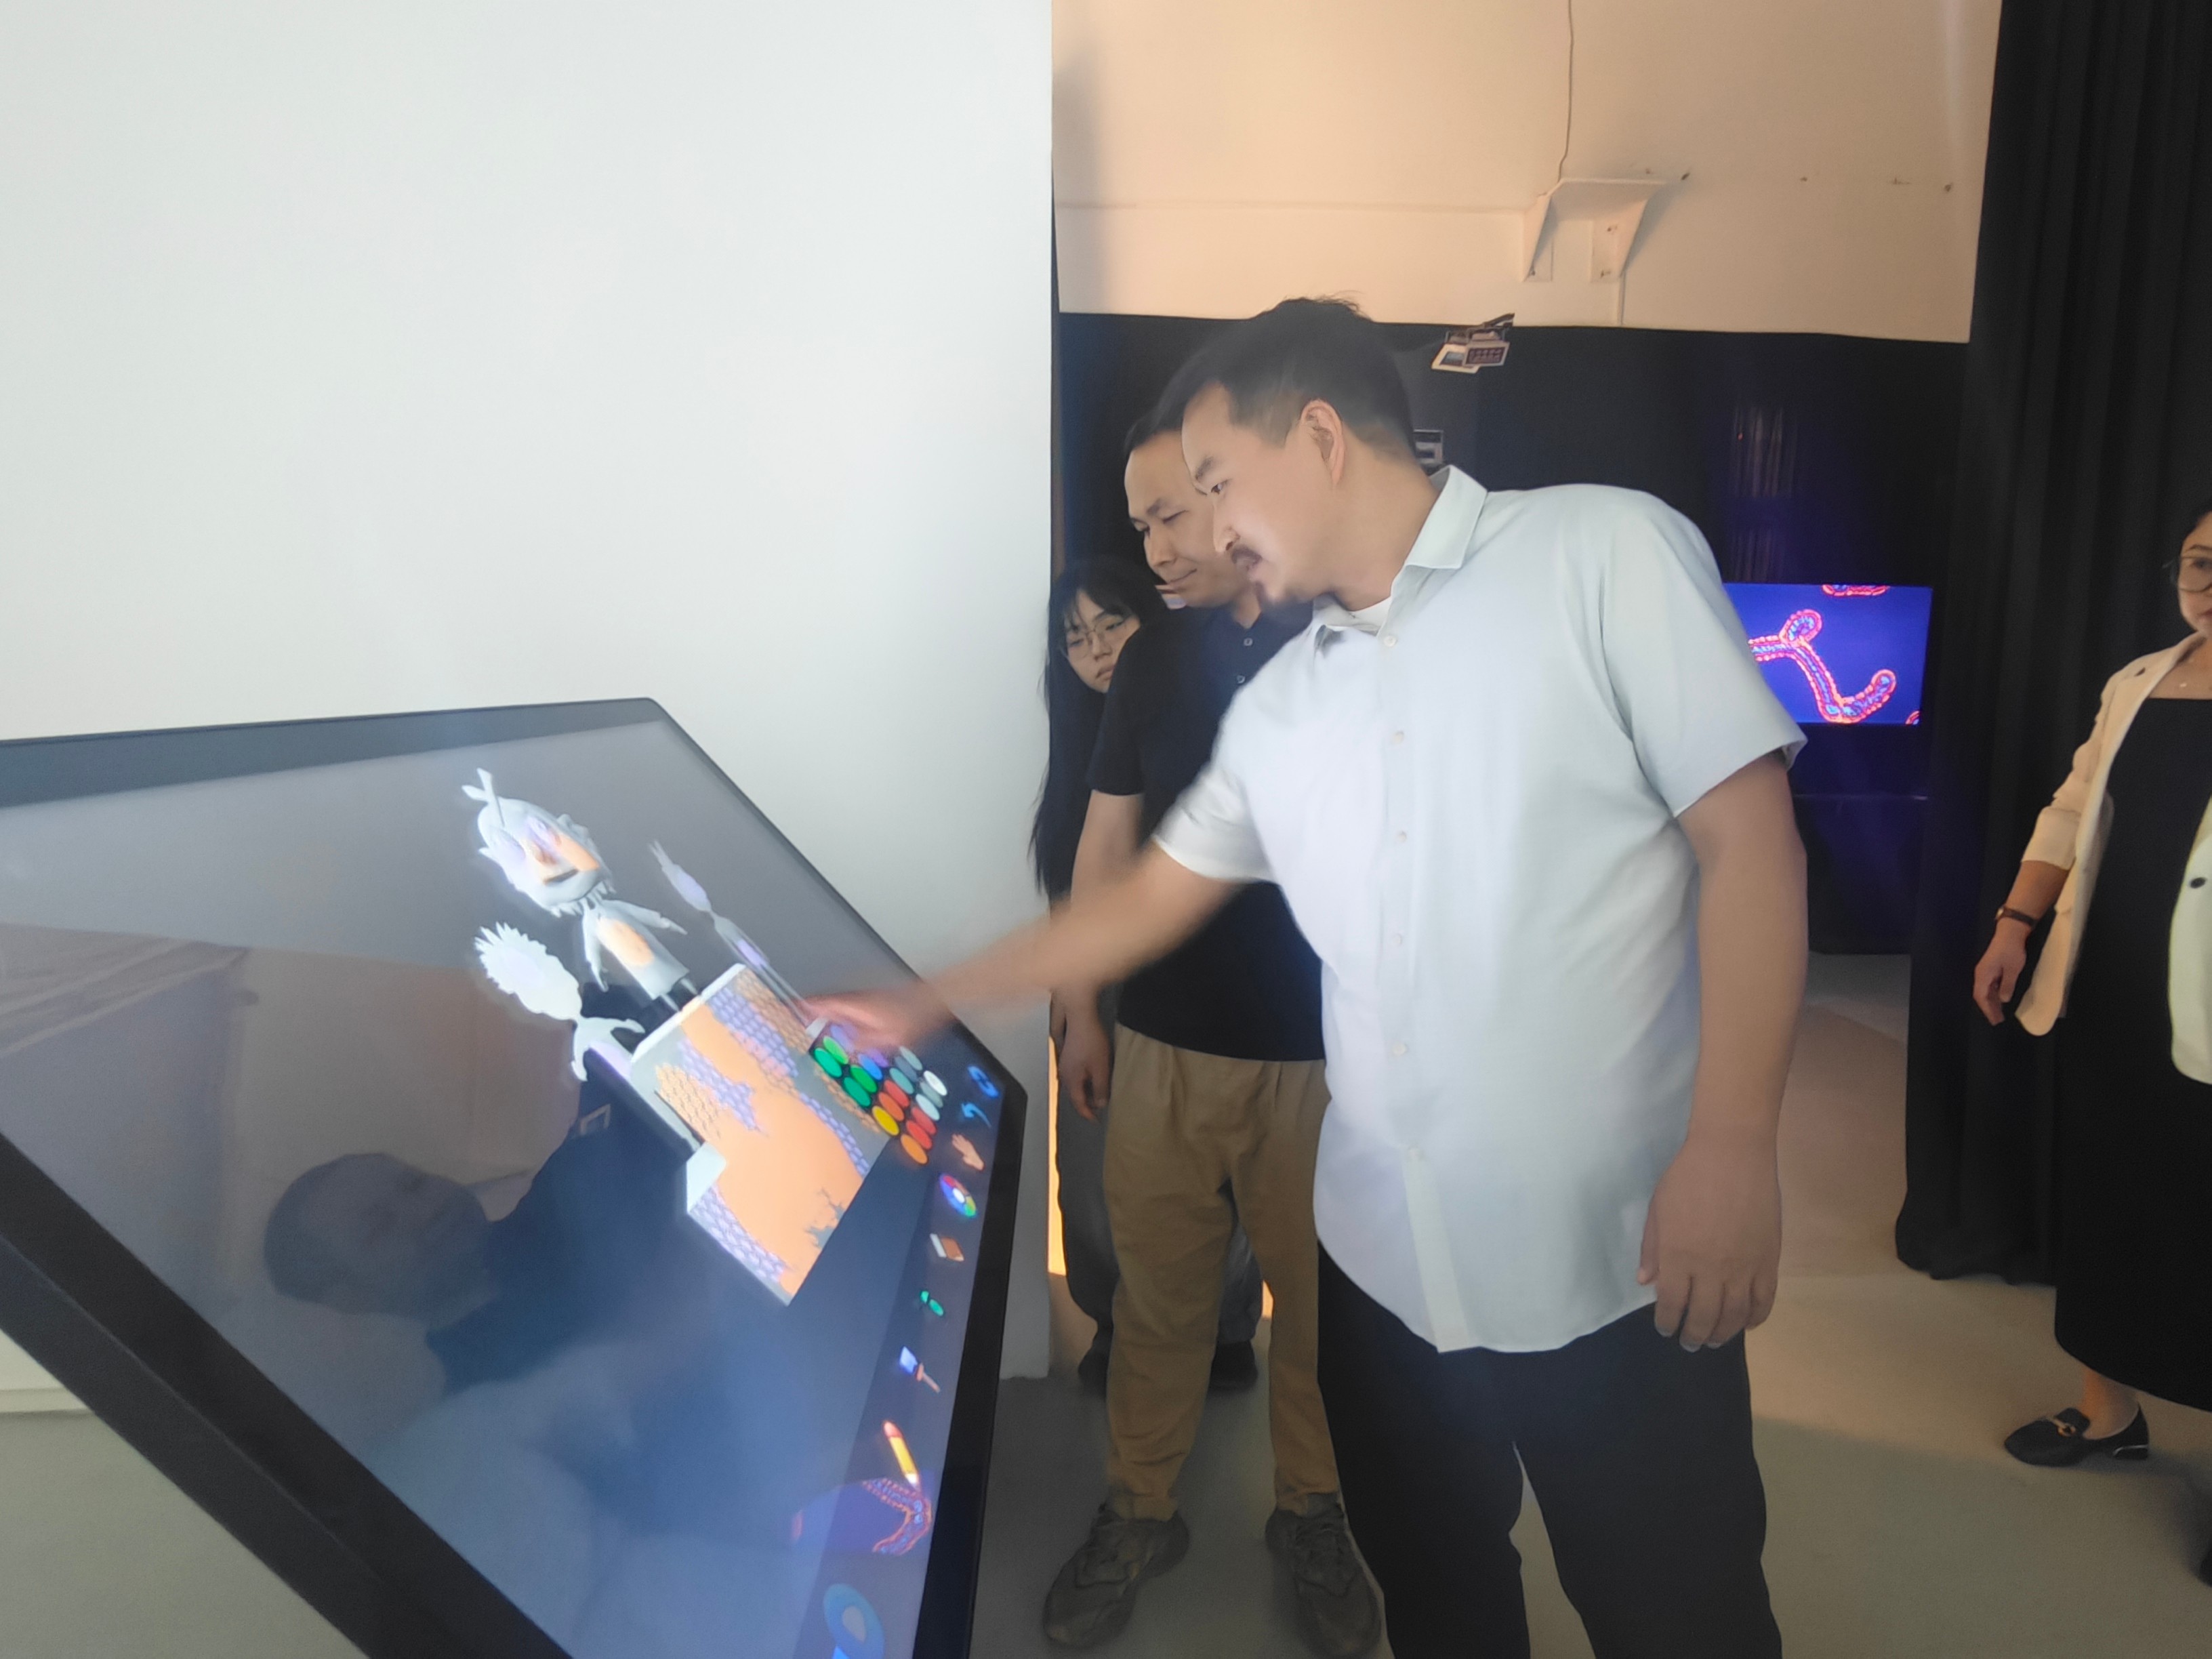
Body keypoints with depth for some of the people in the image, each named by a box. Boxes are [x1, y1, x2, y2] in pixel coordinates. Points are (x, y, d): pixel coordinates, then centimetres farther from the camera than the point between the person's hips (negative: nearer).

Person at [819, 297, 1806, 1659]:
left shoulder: (1605, 551, -4)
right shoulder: (1279, 708, 11)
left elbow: (1748, 836, -9)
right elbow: (1148, 902, 19)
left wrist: (1733, 1145, -17)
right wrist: (924, 1005, 19)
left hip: (1617, 1260, -5)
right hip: (1384, 1263, 5)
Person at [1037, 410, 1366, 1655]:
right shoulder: (1156, 660, 5)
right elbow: (1110, 841, 9)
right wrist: (1081, 1009, 8)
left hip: (1324, 1050, -2)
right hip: (1165, 1045, 3)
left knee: (1323, 1300, 12)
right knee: (1159, 1292, 13)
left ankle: (1313, 1513, 35)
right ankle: (1140, 1510, 32)